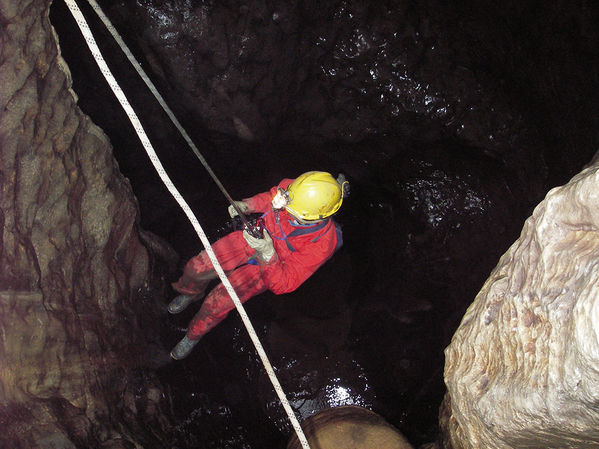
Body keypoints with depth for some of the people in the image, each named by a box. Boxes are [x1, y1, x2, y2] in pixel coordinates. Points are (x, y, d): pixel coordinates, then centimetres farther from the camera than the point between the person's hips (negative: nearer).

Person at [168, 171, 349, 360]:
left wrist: (268, 253, -47)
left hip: (272, 268, -4)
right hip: (258, 235, 4)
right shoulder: (292, 187, -29)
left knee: (216, 304, -10)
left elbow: (282, 285, -31)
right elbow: (270, 197, -1)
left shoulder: (321, 244, -38)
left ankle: (193, 336, 27)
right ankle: (191, 293, 37)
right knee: (197, 266, -3)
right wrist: (246, 205, -20)